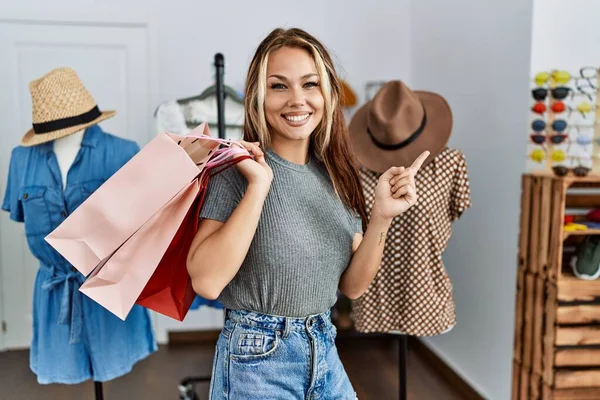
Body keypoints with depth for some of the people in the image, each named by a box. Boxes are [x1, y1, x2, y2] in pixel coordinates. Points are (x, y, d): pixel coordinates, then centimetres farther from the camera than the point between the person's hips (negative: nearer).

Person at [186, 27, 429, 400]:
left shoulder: (336, 175, 0)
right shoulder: (238, 170, -13)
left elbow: (352, 285, 1)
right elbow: (206, 281, -24)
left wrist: (381, 215, -13)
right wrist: (259, 185, -26)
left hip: (324, 352, 5)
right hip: (256, 360, -4)